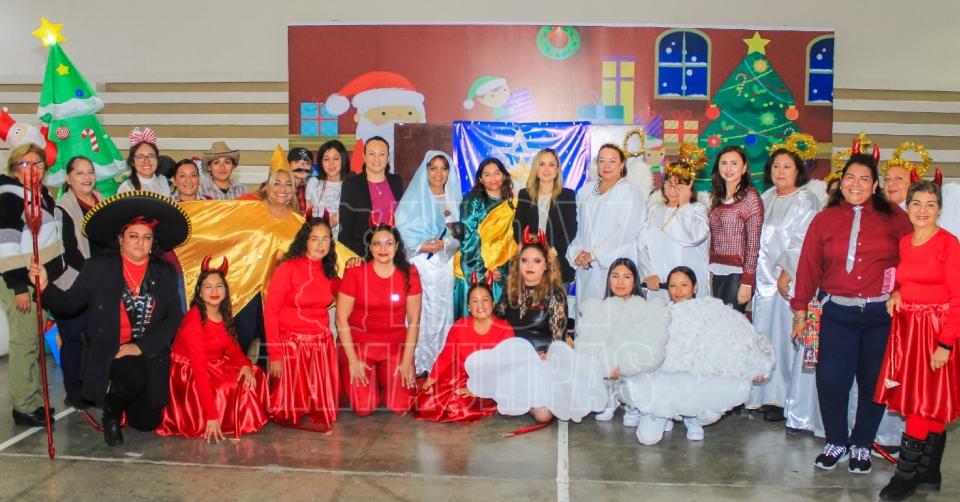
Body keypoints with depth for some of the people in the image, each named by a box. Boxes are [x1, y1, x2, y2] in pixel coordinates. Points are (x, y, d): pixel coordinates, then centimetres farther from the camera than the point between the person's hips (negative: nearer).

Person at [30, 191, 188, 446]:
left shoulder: (165, 274, 5)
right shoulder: (98, 268, 2)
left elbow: (174, 317, -3)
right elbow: (68, 304, -1)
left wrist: (141, 347, -15)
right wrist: (45, 286, -20)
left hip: (150, 356, 3)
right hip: (109, 353, -2)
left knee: (146, 422, -1)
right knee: (135, 376, -34)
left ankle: (125, 400, 34)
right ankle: (110, 412, 1)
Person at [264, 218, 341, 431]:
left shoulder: (328, 271, 7)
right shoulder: (287, 268, -11)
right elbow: (270, 312, -11)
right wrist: (274, 355, -15)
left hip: (322, 345, 5)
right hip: (291, 344, -5)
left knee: (323, 414, 8)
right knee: (289, 414, 2)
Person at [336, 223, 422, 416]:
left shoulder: (409, 274, -5)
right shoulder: (354, 273, -11)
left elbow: (414, 320, -2)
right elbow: (341, 318, -7)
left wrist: (407, 360, -6)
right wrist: (352, 360, -10)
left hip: (395, 346, 2)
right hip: (358, 344, -1)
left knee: (400, 406, -8)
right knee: (364, 408, -9)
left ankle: (385, 379, 25)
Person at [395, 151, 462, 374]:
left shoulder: (454, 200, 13)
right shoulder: (414, 198, 3)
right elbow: (402, 231, -4)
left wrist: (445, 244, -8)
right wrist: (422, 246, -16)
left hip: (445, 266, 3)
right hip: (420, 265, -3)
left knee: (443, 311, 1)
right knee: (419, 313, -8)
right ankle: (417, 363, -2)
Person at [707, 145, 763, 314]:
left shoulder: (750, 196, -5)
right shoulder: (717, 197, 13)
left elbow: (754, 243, -8)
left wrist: (747, 282, -13)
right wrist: (710, 272, 8)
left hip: (737, 273, -6)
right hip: (717, 273, 6)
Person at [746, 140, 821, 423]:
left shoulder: (806, 201, -6)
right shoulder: (767, 197, 14)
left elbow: (803, 243, -12)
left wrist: (786, 273, -14)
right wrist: (763, 274, 10)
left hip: (791, 282, -6)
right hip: (765, 280, 6)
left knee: (786, 339, -3)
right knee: (765, 338, 8)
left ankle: (786, 400, 6)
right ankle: (767, 396, 18)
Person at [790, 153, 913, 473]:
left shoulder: (894, 218, 3)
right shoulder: (824, 220, 4)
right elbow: (808, 267, 4)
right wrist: (800, 310, 3)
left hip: (881, 314, 0)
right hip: (837, 312, 0)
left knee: (873, 382, 8)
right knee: (830, 380, -4)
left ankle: (862, 446, 26)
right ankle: (836, 442, 18)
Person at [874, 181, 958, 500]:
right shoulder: (904, 242, 9)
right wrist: (896, 294, 2)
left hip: (934, 331, -6)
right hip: (905, 327, 6)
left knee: (924, 405, -2)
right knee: (931, 409, 13)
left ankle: (906, 475, 6)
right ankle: (929, 475, 22)